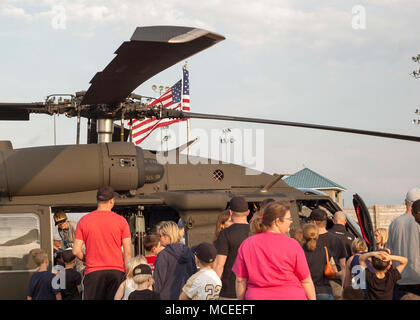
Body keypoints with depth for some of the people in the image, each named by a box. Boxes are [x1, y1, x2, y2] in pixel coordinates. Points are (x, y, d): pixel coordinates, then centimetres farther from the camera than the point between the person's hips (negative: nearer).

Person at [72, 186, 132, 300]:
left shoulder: (84, 221, 3)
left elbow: (76, 251, -1)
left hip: (93, 272, 0)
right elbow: (128, 252, -2)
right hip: (117, 271, 0)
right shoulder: (121, 220, 1)